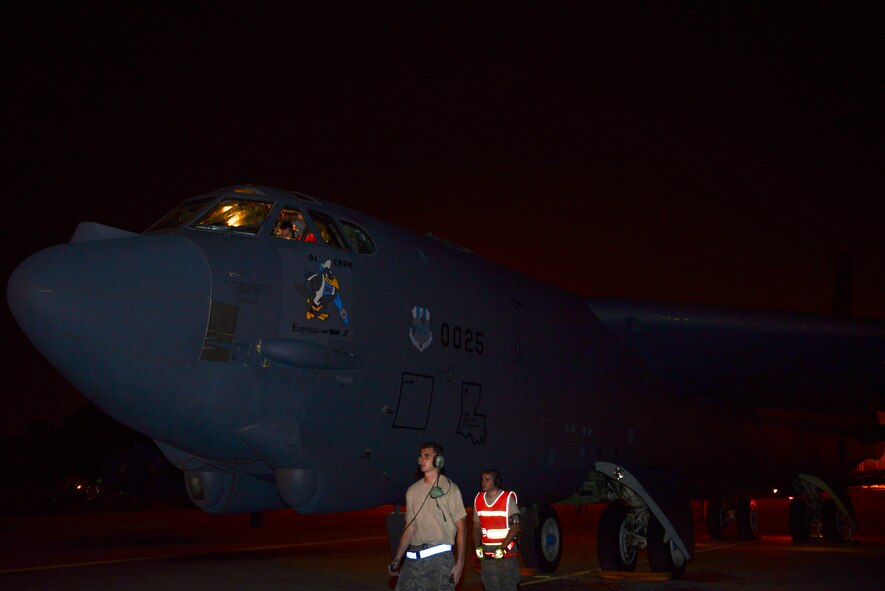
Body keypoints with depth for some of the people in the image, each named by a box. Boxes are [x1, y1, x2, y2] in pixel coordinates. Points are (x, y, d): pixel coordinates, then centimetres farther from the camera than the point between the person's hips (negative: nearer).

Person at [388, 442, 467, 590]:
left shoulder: (450, 489, 0)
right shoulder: (412, 491, 14)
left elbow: (460, 528, -2)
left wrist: (460, 563, -9)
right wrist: (396, 559, 11)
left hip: (439, 557, -4)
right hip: (413, 558, 4)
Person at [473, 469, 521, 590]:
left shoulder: (508, 498, -4)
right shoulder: (478, 499, 10)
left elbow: (515, 526, -9)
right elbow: (476, 526, 14)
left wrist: (502, 547, -18)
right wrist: (478, 546, -2)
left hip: (506, 551, -4)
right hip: (486, 551, 4)